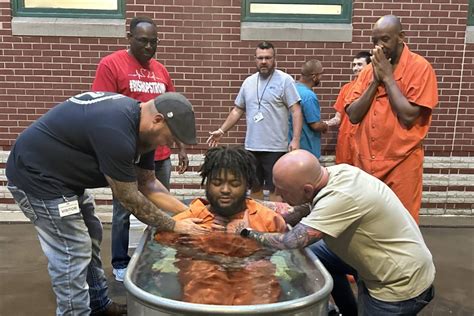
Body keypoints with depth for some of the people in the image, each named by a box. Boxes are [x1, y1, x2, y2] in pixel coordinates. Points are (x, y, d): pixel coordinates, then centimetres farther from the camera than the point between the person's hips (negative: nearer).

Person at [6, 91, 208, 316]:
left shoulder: (139, 123, -3)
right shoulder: (116, 131, -33)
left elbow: (147, 183, 5)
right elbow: (129, 198, -22)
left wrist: (187, 211, -2)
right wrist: (173, 226, -12)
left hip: (63, 175, 10)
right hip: (36, 176, -10)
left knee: (89, 238, 16)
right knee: (72, 253, -6)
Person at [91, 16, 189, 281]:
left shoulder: (161, 70, 11)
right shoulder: (111, 64, -5)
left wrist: (181, 148, 11)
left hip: (161, 155, 5)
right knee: (123, 212, 8)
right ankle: (120, 263, 25)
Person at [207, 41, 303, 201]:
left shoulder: (284, 80, -6)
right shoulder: (248, 82, 10)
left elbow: (296, 111, -10)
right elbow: (238, 110, 17)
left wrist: (295, 139, -19)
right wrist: (221, 130, 11)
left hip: (275, 148, -5)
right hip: (251, 147, 5)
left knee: (275, 189, 3)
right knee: (255, 187, 16)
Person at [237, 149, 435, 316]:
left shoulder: (341, 198, -36)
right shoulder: (334, 173, -11)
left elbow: (293, 241, -33)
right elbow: (307, 209, 6)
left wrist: (248, 233, -18)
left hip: (401, 284, -8)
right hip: (383, 262, 8)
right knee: (316, 255, 12)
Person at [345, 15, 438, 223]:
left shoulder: (420, 67, -7)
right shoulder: (368, 70, 9)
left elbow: (409, 115, -17)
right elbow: (353, 115, 1)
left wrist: (387, 77, -11)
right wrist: (375, 80, -7)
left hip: (401, 164, -5)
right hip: (365, 162, 5)